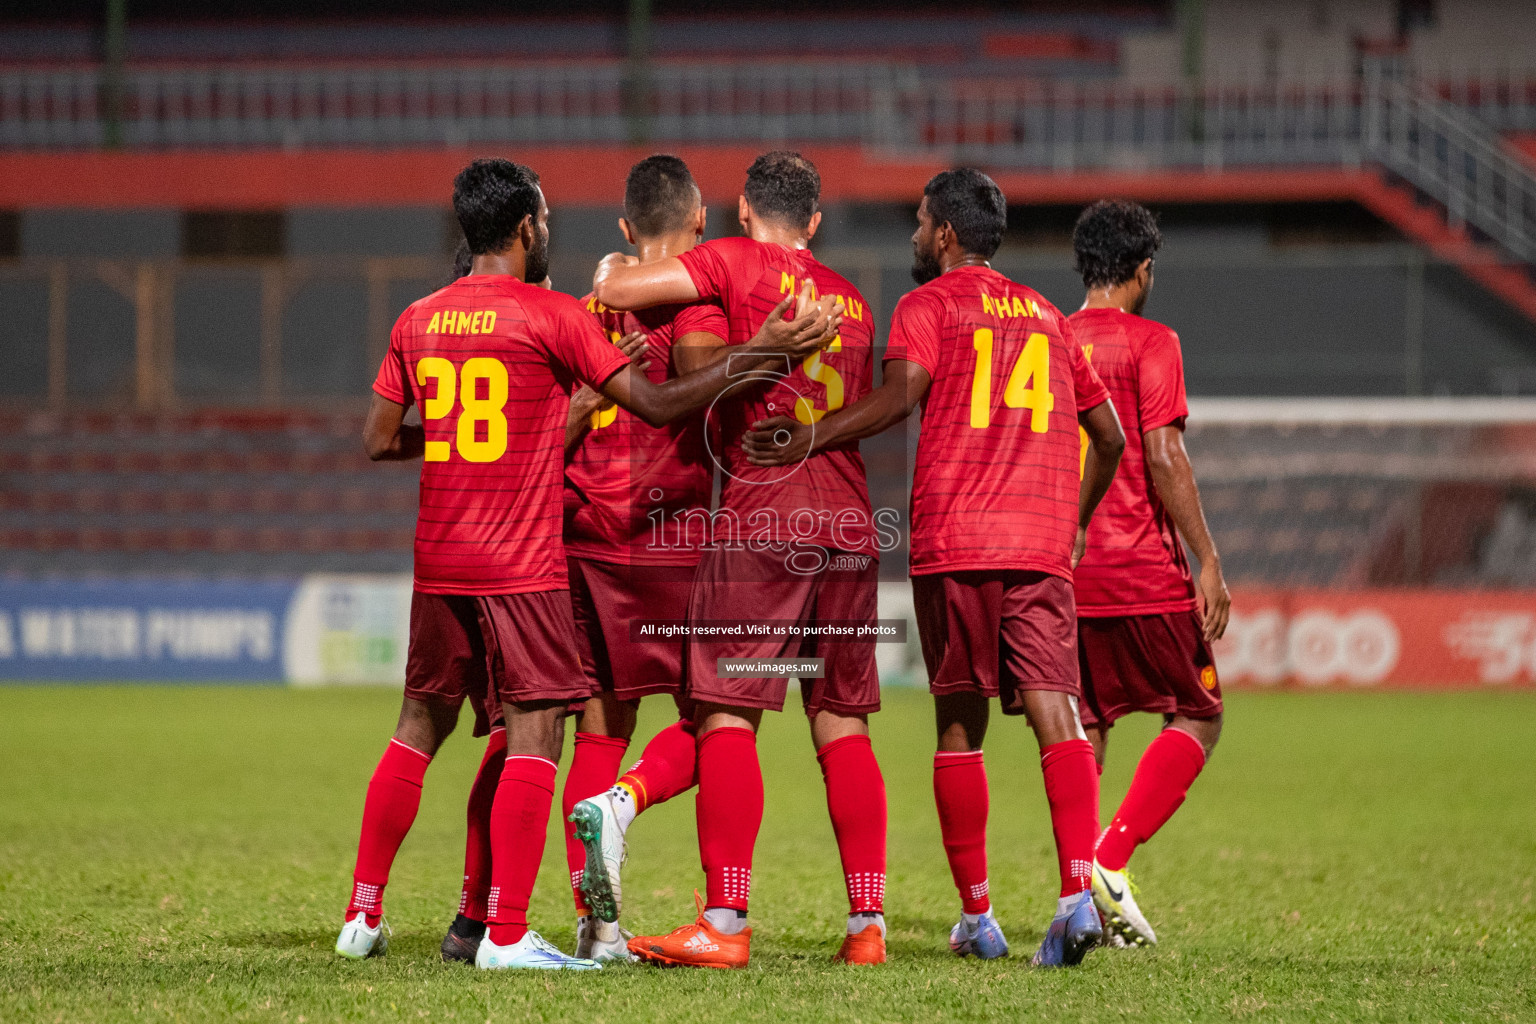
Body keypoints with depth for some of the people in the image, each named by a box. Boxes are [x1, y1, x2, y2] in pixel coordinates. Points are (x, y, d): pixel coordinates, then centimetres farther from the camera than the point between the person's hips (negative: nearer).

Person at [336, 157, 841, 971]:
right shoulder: (551, 317, -8)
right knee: (534, 729, -4)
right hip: (522, 564, -6)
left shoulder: (417, 322, 8)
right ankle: (506, 934, -12)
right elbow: (656, 404, -12)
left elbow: (378, 440, 12)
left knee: (421, 722, 16)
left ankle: (363, 914, 17)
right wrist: (758, 354, -11)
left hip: (438, 561, 6)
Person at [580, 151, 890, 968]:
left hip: (760, 519, -5)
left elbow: (616, 289, -7)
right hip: (848, 529, 5)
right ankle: (867, 923, 4)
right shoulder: (854, 300, 19)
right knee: (843, 726, 8)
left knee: (728, 715, -5)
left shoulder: (741, 263, 1)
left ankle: (724, 925, -12)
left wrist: (610, 271, 17)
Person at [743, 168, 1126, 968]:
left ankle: (977, 916, 9)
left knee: (960, 723, 6)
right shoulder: (1046, 317, 22)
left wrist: (811, 439, -17)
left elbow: (901, 393, -15)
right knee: (1054, 711, -6)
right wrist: (1075, 524, 38)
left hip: (953, 544, -3)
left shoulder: (929, 305, 5)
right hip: (1041, 546, 3)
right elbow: (1109, 435, 26)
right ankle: (1079, 892, -24)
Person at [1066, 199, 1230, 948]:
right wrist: (1207, 561, -11)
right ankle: (1112, 856, -12)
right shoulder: (1149, 343, -6)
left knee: (1083, 728, 11)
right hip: (1143, 572, -6)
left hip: (1061, 570, 6)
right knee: (1196, 717, 5)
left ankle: (1085, 889, 4)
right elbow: (1163, 457, -14)